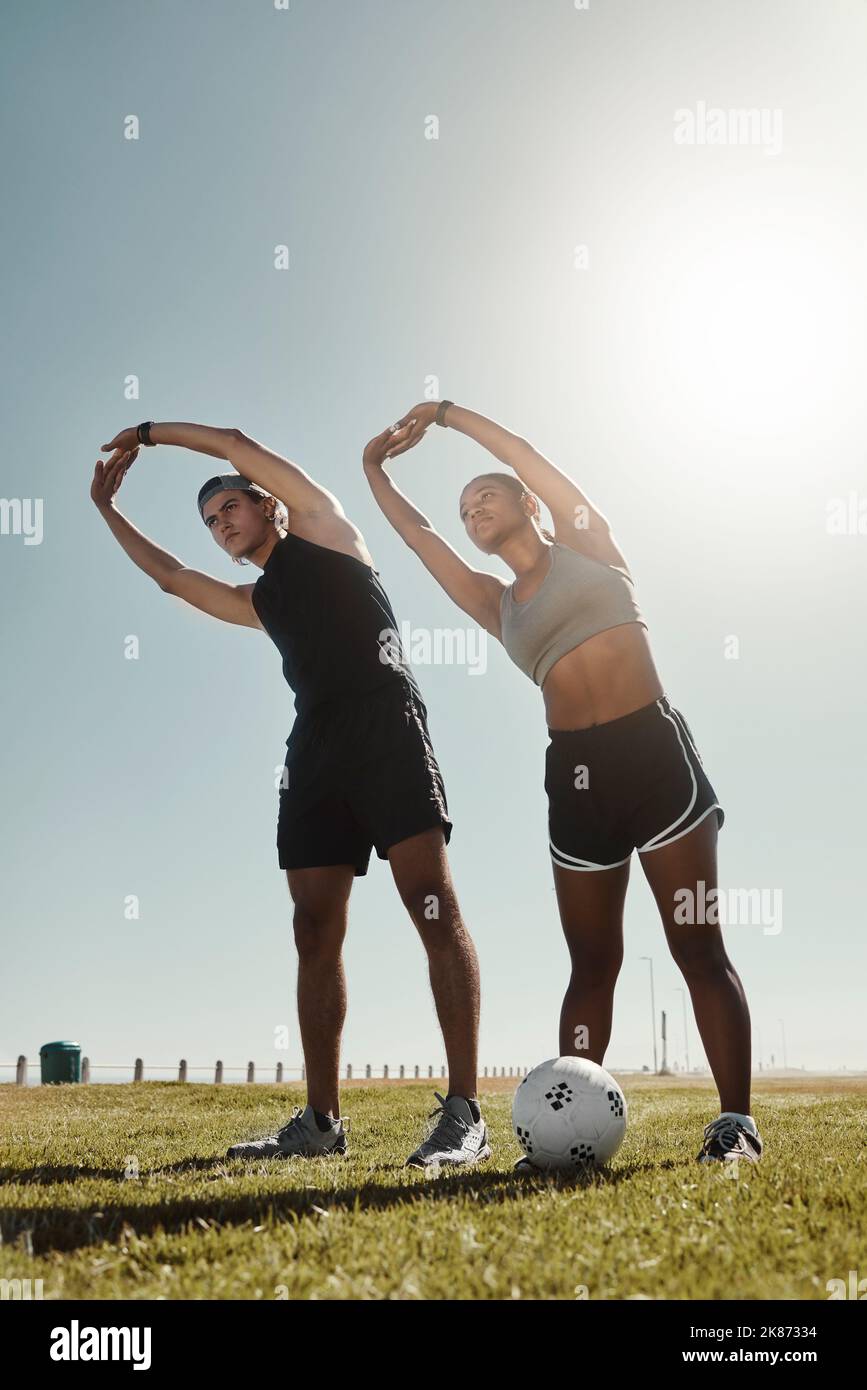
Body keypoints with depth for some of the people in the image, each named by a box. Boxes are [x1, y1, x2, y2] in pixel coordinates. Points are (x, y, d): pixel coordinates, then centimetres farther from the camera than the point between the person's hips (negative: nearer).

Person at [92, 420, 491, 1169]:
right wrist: (109, 511, 42)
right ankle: (322, 1120, 3)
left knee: (432, 905, -16)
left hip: (385, 723, -8)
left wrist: (150, 430, 27)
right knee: (316, 931, 0)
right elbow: (170, 575, 38)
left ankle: (464, 1113, -22)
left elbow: (239, 445, 14)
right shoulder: (256, 603, 30)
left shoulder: (321, 526, 16)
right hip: (316, 745, 8)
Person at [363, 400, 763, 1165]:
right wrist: (375, 467, 20)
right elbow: (419, 535, 16)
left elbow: (532, 458, 5)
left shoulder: (588, 543, 12)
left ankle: (736, 1118, -5)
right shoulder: (496, 603, 19)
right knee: (592, 962, 4)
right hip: (575, 773, 4)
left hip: (654, 748, -4)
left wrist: (446, 411, 11)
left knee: (699, 946, -5)